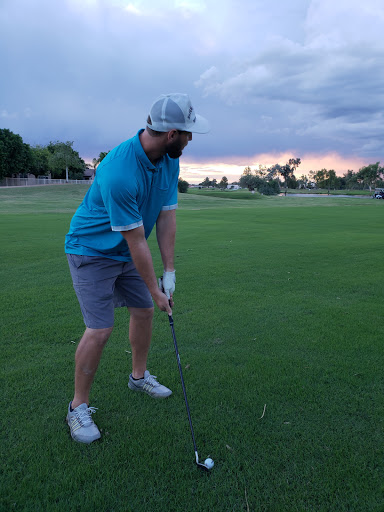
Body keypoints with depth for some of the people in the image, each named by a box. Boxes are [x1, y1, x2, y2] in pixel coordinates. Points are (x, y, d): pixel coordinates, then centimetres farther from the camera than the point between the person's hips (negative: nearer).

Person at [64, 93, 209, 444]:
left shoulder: (170, 160, -8)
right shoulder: (118, 172, -34)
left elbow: (167, 217, -6)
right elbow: (137, 240, -27)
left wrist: (169, 273, -6)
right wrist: (155, 291, -17)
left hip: (127, 253, 8)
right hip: (92, 250, -8)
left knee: (144, 312, 12)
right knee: (100, 329, -10)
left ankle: (139, 376, 36)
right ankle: (79, 406, 12)